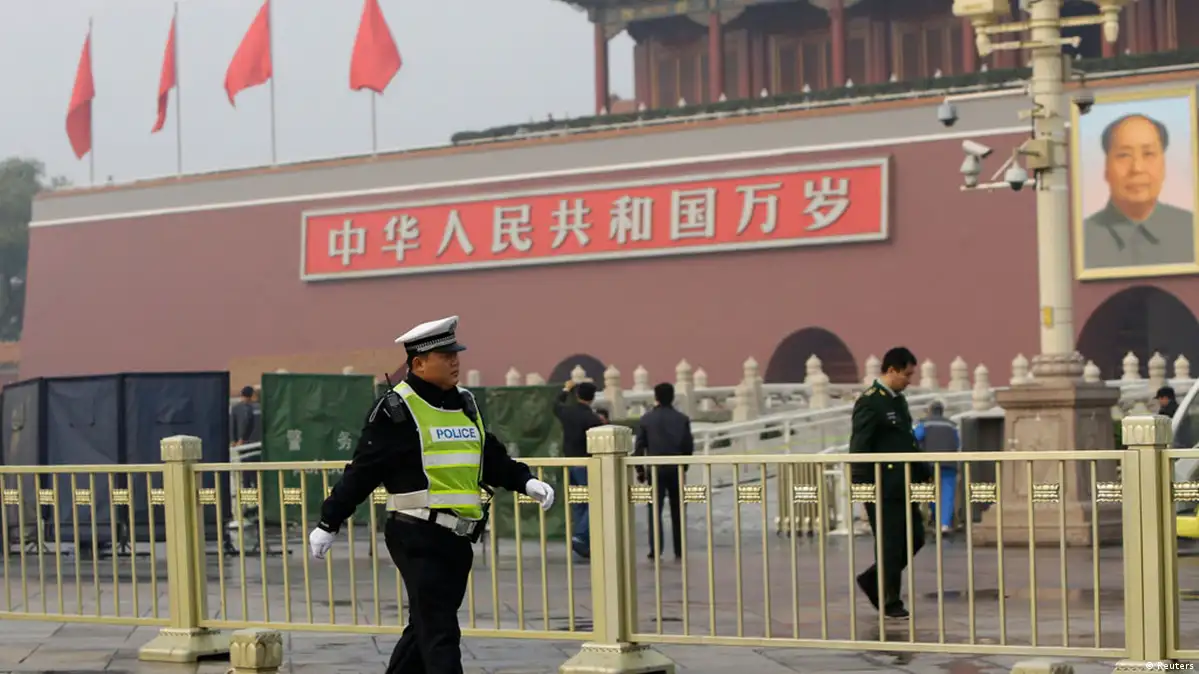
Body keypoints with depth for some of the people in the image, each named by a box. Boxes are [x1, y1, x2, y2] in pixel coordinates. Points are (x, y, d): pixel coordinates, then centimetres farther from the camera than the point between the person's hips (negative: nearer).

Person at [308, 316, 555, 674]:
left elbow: (491, 457, 22)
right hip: (418, 538, -8)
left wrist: (525, 482, 6)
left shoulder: (465, 403, 15)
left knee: (425, 628, 16)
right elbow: (363, 471, -7)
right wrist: (328, 523, -7)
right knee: (440, 633, -10)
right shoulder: (396, 409, -8)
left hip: (458, 538, 8)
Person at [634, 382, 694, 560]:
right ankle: (679, 550, 10)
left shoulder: (646, 419, -1)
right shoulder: (682, 419, 1)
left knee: (655, 510, 0)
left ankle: (655, 550, -12)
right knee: (677, 511, 10)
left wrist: (640, 470, 6)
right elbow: (689, 446, 1)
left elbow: (639, 447, -2)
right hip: (676, 470, 1)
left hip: (655, 470, -1)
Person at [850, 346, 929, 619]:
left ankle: (873, 581, 24)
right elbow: (859, 449, -16)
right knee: (891, 545, -1)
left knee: (915, 538, 11)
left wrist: (923, 474, 13)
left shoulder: (899, 400, 14)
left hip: (903, 485, 9)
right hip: (882, 489, -9)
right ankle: (890, 602, 11)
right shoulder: (869, 403, -14)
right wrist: (863, 489, -19)